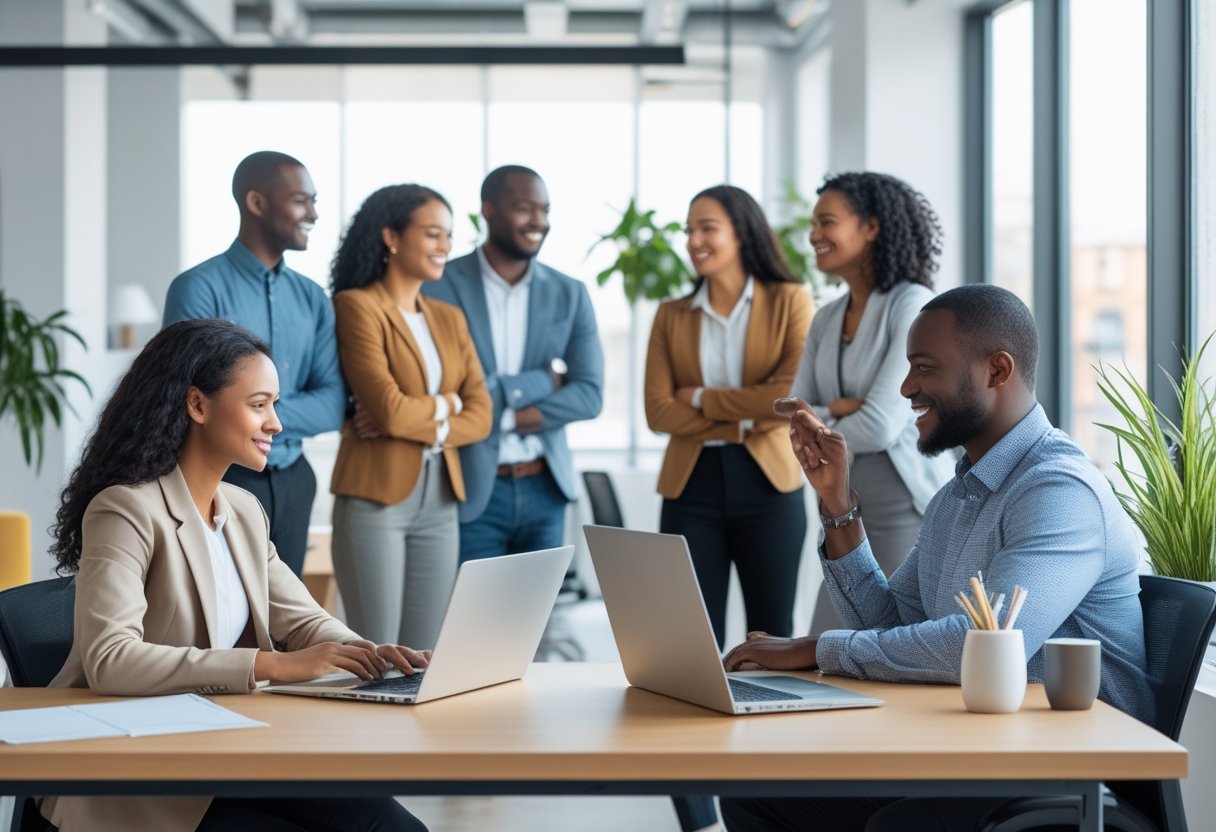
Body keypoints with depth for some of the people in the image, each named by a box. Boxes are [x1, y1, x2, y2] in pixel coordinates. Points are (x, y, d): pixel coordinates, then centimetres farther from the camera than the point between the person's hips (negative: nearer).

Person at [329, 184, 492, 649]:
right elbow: (388, 409, -18)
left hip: (440, 504, 7)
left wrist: (417, 422, -11)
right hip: (374, 500, -6)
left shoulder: (450, 319, 14)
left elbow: (480, 416, 5)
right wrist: (444, 405, 0)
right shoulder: (356, 306, -8)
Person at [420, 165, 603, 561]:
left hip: (544, 489, 4)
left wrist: (504, 416, -14)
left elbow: (589, 394, -2)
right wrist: (540, 381, -10)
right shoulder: (439, 287, -7)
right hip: (470, 489, -4)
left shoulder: (569, 294, 7)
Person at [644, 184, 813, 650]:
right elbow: (658, 411, -3)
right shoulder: (671, 315, 8)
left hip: (766, 483, -2)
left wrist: (703, 398, -8)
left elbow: (794, 394, -12)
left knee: (771, 635, 5)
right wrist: (744, 420, -14)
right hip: (691, 486, 2)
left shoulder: (789, 300, 1)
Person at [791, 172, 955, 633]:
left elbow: (880, 425, -19)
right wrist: (837, 412, -13)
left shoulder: (913, 305, -12)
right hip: (846, 515, 8)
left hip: (909, 513, -8)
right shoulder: (826, 319, 12)